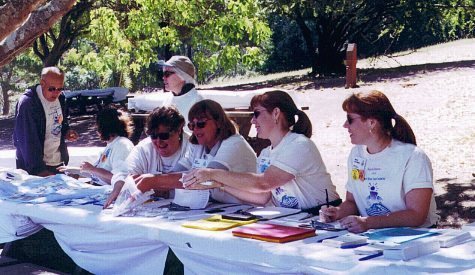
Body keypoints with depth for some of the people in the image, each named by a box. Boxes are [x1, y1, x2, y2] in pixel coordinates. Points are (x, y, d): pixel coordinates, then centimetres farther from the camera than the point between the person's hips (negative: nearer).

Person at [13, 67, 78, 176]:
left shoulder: (60, 98, 1)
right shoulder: (27, 103, -19)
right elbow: (27, 140, -22)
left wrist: (66, 132, -3)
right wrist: (40, 170, -26)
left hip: (58, 163, 7)